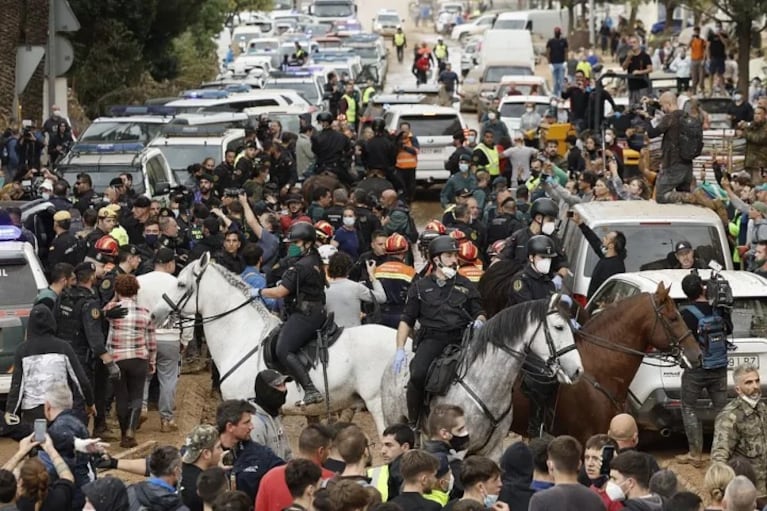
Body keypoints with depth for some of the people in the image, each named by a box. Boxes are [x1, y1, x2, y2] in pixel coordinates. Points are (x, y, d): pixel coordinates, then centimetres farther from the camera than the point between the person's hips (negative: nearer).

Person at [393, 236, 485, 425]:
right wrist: (400, 349, -1)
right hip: (432, 338, -2)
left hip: (461, 338, 2)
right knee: (417, 375, -26)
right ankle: (413, 422, -11)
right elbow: (407, 320, 12)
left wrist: (479, 321, -5)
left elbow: (479, 313, 21)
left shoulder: (466, 286, 17)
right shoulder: (421, 288, 12)